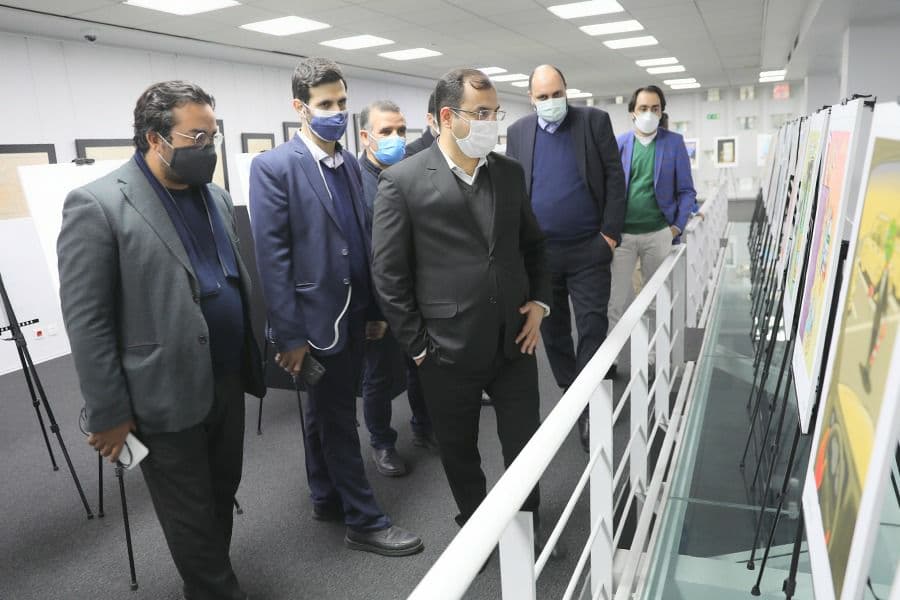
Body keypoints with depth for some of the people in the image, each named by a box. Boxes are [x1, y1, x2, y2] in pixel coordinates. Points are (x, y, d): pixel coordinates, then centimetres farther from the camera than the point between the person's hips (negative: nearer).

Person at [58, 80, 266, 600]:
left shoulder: (216, 196, 8)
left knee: (223, 499, 21)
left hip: (229, 383, 7)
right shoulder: (97, 204, -13)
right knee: (193, 519, 10)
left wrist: (254, 359, 14)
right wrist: (108, 414, -11)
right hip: (167, 399, -6)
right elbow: (86, 322, -13)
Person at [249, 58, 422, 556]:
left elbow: (363, 240, 12)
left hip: (353, 313, 7)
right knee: (338, 417, 4)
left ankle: (326, 500, 35)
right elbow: (271, 255, -14)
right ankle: (364, 521, 19)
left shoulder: (351, 164, 10)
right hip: (317, 315, -6)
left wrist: (376, 308, 11)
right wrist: (289, 335, -16)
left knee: (325, 411, 19)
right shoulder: (274, 166, -10)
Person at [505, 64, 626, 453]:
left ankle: (589, 407, 9)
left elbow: (614, 176, -1)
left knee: (592, 327, -1)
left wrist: (610, 232, -9)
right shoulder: (518, 132, 6)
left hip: (589, 248, -2)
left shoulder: (594, 121, 0)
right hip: (539, 249, 2)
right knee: (553, 328, 12)